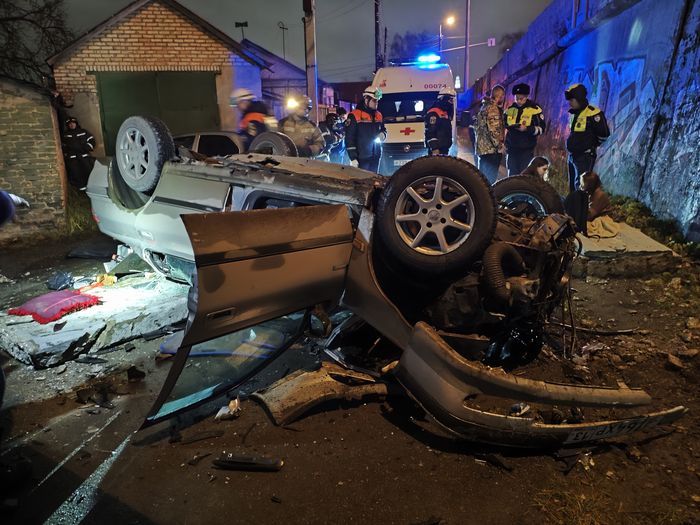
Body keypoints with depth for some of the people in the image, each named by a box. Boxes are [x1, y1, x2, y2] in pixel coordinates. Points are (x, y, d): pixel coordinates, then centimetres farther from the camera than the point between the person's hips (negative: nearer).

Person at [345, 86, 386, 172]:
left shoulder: (378, 115, 13)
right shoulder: (354, 116, -8)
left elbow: (383, 129, 28)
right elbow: (349, 139, -10)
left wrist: (383, 135, 1)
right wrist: (353, 158, -15)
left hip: (376, 157, 7)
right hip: (361, 158, -7)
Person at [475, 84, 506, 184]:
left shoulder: (485, 106, 16)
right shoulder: (492, 108, -14)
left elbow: (478, 127, 21)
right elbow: (493, 130, -21)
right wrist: (500, 146, -13)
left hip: (482, 148, 10)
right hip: (491, 149, -10)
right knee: (490, 179, -6)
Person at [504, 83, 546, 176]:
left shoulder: (535, 109, -4)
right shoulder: (510, 109, 9)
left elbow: (541, 128, -6)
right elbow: (504, 127, 19)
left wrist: (527, 129, -22)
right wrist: (504, 143, 11)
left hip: (527, 150, -4)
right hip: (512, 149, 4)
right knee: (512, 175, 8)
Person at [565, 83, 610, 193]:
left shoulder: (593, 114, -15)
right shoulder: (574, 113, 12)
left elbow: (604, 134, -14)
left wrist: (591, 145, -1)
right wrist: (574, 145, 13)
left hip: (585, 156, -9)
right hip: (572, 156, 9)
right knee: (573, 187, 16)